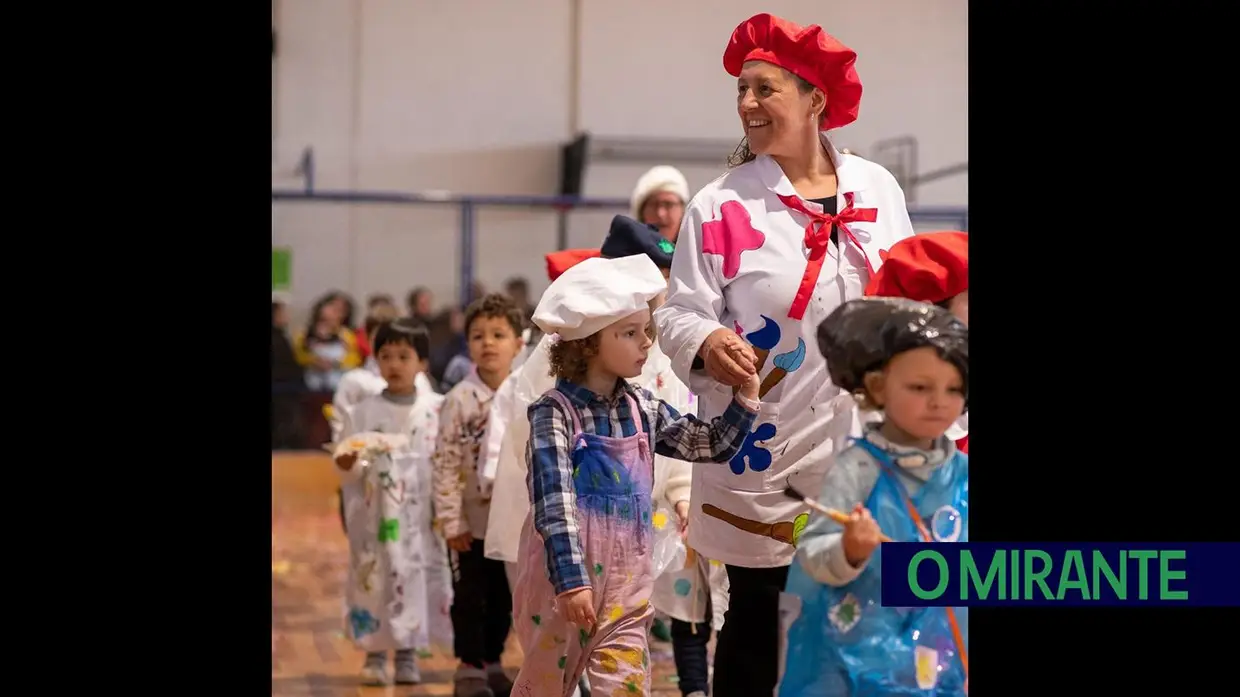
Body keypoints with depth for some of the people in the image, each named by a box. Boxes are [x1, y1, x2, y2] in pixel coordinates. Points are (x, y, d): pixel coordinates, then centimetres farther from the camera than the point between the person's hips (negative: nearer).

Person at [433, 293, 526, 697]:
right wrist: (451, 521, -12)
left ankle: (492, 663, 27)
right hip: (472, 521, -3)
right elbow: (446, 463, -10)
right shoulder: (460, 400, -10)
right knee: (470, 597, 4)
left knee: (504, 597, 13)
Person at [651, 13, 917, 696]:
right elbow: (678, 313, -9)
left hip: (866, 454, 3)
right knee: (755, 620, 6)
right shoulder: (720, 204, -5)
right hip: (763, 458, -3)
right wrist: (706, 343, -31)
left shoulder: (877, 187, 4)